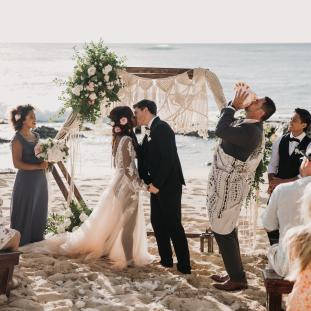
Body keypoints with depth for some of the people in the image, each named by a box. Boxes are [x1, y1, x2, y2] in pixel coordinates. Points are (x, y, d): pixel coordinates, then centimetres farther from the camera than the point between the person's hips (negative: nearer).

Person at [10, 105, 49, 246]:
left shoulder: (36, 135, 11)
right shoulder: (18, 139, -11)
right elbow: (17, 163, -16)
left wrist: (46, 161, 2)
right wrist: (38, 166, -22)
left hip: (40, 179, 7)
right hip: (26, 180, -7)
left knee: (39, 211, 12)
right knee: (25, 213, 0)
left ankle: (36, 239, 23)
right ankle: (23, 242, 10)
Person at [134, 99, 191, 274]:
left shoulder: (162, 128, -15)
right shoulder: (150, 131, 13)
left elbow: (168, 159, -22)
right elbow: (144, 157, 15)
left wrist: (156, 184, -20)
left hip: (169, 185, -9)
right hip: (157, 185, 9)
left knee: (173, 225, -4)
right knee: (157, 222, 14)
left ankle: (184, 266, 2)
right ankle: (166, 260, 24)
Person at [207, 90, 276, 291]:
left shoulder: (250, 131, -25)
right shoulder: (247, 125, 7)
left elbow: (221, 130, -31)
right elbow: (225, 115, 23)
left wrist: (235, 106, -20)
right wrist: (235, 104, 7)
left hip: (228, 188, -10)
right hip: (227, 185, 10)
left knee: (222, 231, -2)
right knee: (228, 230, 19)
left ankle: (238, 279, 6)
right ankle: (235, 273, 30)